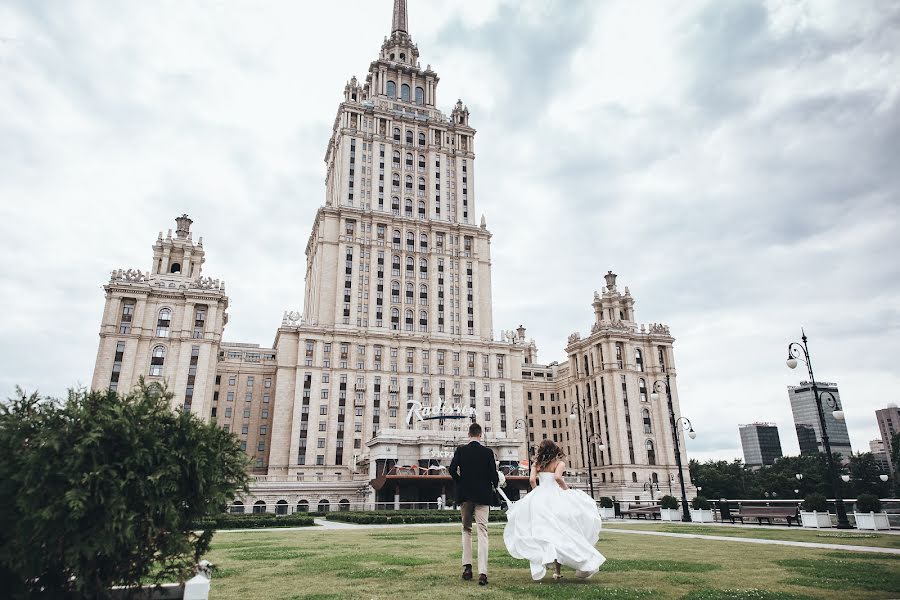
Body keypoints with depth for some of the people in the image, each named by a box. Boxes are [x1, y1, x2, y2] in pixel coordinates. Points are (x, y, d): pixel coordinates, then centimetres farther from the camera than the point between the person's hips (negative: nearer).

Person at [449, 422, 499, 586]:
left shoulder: (460, 450, -2)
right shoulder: (487, 452, -4)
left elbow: (452, 469, -10)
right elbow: (493, 473, -7)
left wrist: (460, 483, 8)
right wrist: (496, 483, 15)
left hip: (464, 494, 1)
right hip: (482, 495, -1)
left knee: (466, 529, 17)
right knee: (482, 531, -1)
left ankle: (467, 566, 11)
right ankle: (482, 572, -11)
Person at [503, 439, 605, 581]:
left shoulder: (537, 464, 10)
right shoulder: (559, 463, 1)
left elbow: (532, 480, -2)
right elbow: (557, 477, -16)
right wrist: (567, 490, -3)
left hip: (539, 498, 2)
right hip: (555, 497, -2)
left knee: (545, 533, 6)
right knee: (559, 531, 3)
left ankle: (557, 571, 3)